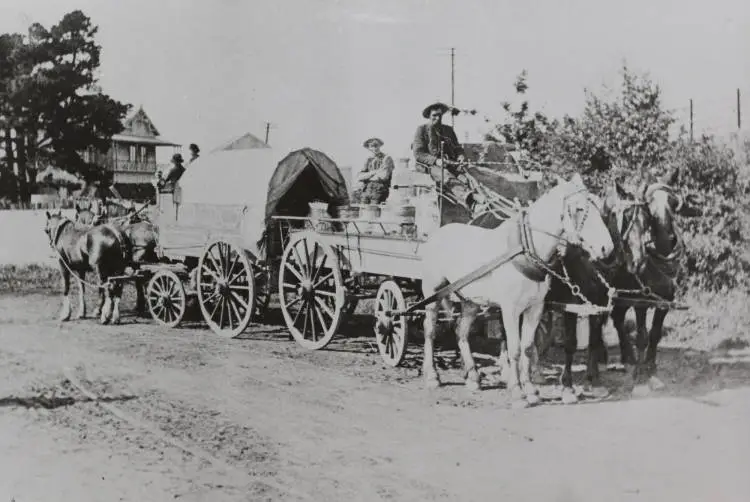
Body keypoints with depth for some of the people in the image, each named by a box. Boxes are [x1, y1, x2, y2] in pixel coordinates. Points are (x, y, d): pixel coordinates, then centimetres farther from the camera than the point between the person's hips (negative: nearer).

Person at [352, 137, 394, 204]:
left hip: (379, 191, -5)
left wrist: (366, 178, 3)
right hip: (366, 190, 5)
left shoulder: (387, 158, 4)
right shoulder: (368, 161, 21)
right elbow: (359, 176, 9)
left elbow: (384, 176, -9)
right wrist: (373, 172, -7)